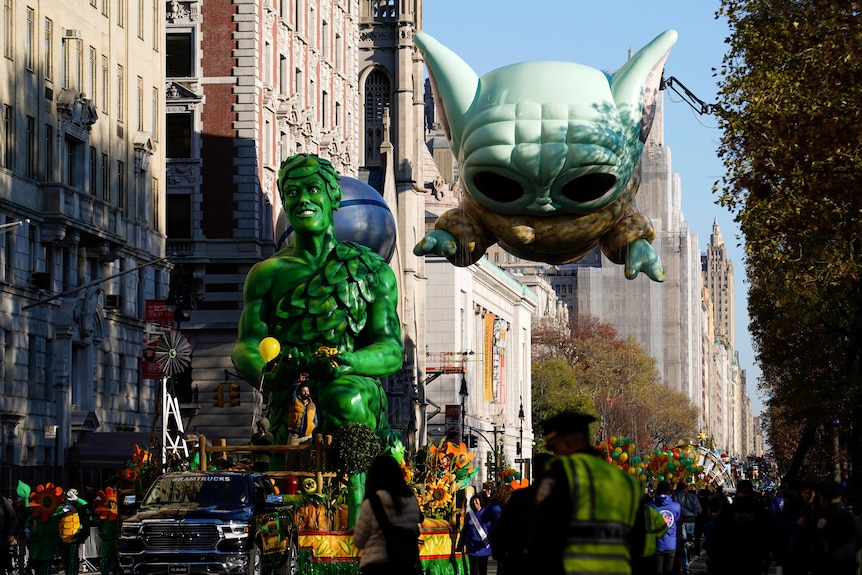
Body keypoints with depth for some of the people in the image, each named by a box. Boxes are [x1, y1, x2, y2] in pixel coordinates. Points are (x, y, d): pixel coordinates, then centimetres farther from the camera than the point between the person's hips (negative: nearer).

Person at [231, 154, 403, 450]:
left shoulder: (373, 270, 16)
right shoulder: (266, 273, 20)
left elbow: (392, 351, 6)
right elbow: (245, 347, 9)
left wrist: (346, 362, -19)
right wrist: (266, 375, -19)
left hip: (358, 387, -1)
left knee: (345, 399, -39)